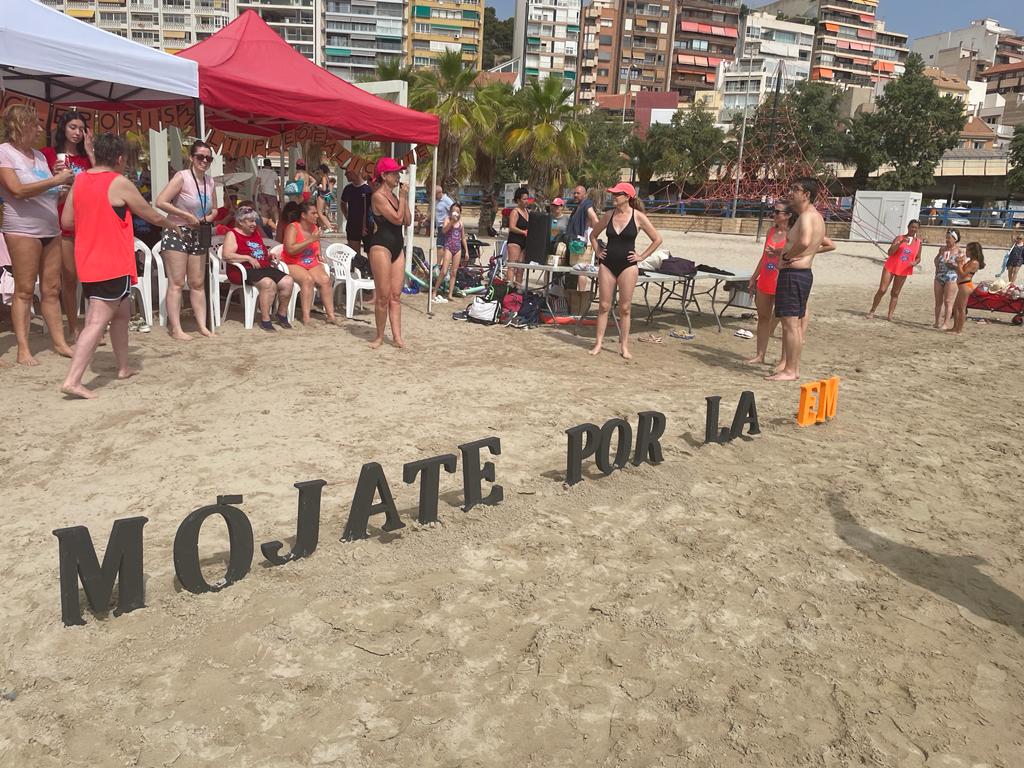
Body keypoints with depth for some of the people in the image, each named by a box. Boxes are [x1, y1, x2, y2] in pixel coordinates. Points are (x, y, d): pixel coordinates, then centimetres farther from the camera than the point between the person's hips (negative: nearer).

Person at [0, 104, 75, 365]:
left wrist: (60, 178, 4)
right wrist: (55, 180, -19)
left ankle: (59, 342, 11)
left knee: (52, 288, 7)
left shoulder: (39, 155, 14)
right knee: (25, 290, -4)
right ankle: (23, 349, -1)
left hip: (50, 229, 7)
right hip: (23, 230, -6)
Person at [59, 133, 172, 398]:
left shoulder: (79, 180, 8)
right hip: (113, 264, -8)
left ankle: (123, 367, 30)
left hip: (88, 263, 8)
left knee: (121, 311, 22)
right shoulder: (119, 183, -10)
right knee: (98, 322, -10)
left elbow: (66, 222, 11)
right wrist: (170, 224, 20)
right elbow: (153, 216, 0)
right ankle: (72, 381, -17)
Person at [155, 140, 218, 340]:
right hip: (177, 233, -6)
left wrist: (209, 218, -1)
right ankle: (175, 329, -3)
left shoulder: (210, 181, 7)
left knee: (198, 283, 10)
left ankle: (202, 325, 15)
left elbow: (214, 209, 21)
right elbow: (160, 202, -20)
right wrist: (187, 216, -18)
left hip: (198, 236, 6)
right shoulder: (182, 177, -11)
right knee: (176, 283, -5)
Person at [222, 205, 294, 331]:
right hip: (244, 271, -8)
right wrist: (248, 258, -18)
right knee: (268, 283, -35)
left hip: (264, 268, 8)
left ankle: (282, 315, 2)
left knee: (288, 281, -15)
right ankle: (265, 320, -28)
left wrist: (270, 255, 15)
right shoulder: (232, 234, 1)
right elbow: (226, 255, -14)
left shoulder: (256, 233, 23)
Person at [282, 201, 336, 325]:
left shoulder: (314, 228, 11)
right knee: (308, 279, -34)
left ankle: (331, 315, -24)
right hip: (293, 264, -6)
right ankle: (306, 317, -35)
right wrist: (310, 240, -23)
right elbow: (290, 250, -24)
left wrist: (318, 256, 11)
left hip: (312, 264, 6)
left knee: (325, 279, -23)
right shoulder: (293, 228, -9)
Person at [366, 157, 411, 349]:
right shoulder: (378, 196, -10)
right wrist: (402, 197, -8)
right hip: (381, 246, -8)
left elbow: (407, 221, 11)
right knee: (383, 295, -4)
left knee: (396, 295, 6)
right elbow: (397, 219, -17)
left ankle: (397, 336, 8)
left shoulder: (394, 196, 15)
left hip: (397, 247, 8)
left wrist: (405, 198, 5)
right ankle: (380, 336, 8)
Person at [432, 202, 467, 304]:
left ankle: (450, 294, 6)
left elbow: (463, 238, 18)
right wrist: (452, 221, -24)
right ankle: (434, 293, -5)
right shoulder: (447, 220, 1)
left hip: (458, 248, 5)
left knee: (454, 272, 3)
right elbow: (444, 230, -18)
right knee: (444, 272, -12)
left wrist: (466, 250, 15)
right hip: (448, 247, -5)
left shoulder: (461, 223, 12)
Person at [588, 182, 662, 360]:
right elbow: (593, 235, 21)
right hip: (607, 264, 3)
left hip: (628, 265, -3)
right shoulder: (609, 215, 5)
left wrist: (642, 256, -2)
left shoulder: (638, 217, -5)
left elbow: (657, 239, 0)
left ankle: (624, 346, 10)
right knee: (604, 305, 3)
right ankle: (598, 343, 9)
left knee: (625, 307, 2)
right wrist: (598, 252, 10)